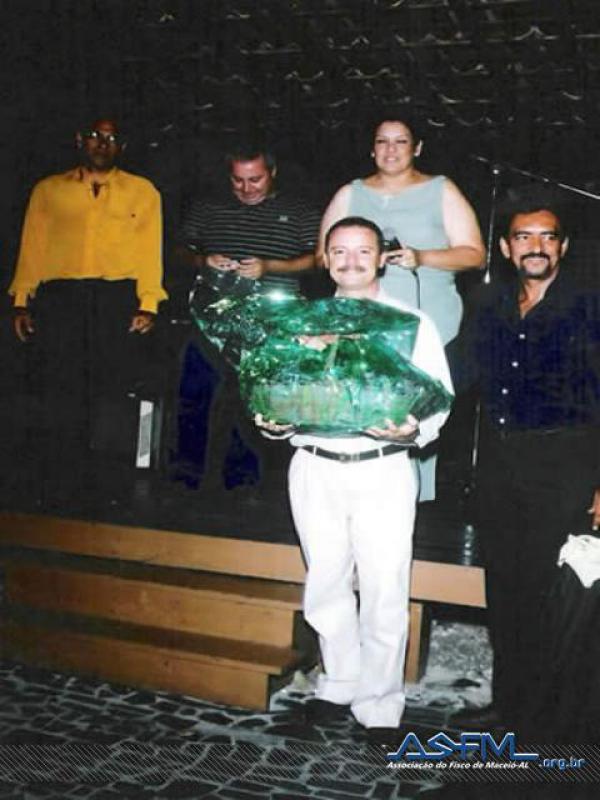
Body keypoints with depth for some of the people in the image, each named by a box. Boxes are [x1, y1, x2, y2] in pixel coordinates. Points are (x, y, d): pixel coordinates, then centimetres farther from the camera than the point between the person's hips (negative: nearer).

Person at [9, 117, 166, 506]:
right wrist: (22, 301, 6)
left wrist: (148, 304, -4)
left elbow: (151, 249, 8)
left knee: (116, 383, -10)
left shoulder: (142, 191, 18)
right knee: (63, 389, -5)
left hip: (119, 296, -1)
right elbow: (32, 246, 17)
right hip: (58, 297, 1)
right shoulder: (49, 189, 22)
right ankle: (61, 490, 2)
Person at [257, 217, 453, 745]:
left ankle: (379, 705, 19)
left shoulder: (412, 322, 4)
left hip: (382, 470, -2)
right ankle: (341, 685, 33)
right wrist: (274, 423, -11)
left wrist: (412, 431, -20)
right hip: (315, 469, 3)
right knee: (327, 587, 12)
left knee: (385, 593, 1)